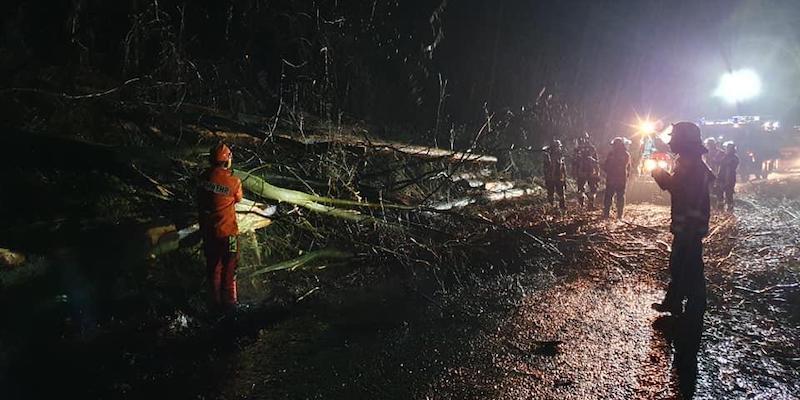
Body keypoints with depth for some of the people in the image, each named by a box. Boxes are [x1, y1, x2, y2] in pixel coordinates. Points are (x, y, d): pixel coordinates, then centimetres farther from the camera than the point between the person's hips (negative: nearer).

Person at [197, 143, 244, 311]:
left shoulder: (203, 177, -9)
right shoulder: (233, 182, -21)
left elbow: (200, 201, 2)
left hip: (207, 230, 5)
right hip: (226, 231, -4)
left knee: (213, 267, 19)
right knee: (229, 268, 12)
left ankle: (215, 300, 32)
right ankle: (228, 302, 23)